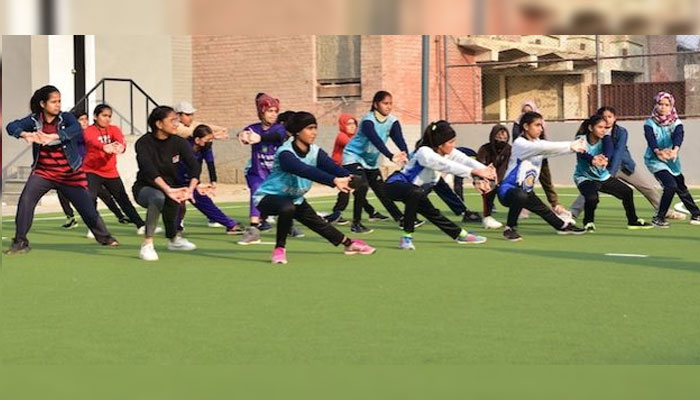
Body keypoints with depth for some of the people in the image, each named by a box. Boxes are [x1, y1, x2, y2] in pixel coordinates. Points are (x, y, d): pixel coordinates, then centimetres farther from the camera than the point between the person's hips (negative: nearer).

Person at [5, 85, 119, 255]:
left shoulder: (66, 118, -11)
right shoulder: (34, 120, -7)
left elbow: (77, 129, -33)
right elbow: (12, 126, -20)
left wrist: (52, 137, -47)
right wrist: (25, 134, -43)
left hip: (70, 174, -1)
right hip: (43, 172, 1)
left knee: (87, 207, 5)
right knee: (26, 200, -19)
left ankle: (104, 237, 29)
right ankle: (20, 242, -7)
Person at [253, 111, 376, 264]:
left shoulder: (315, 152, -11)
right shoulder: (285, 154, -32)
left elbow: (333, 167, -27)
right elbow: (306, 171, -48)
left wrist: (349, 178, -49)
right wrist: (334, 181, -60)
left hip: (294, 198, 7)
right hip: (268, 196, -7)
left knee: (317, 222, 15)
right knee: (288, 208, -37)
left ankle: (349, 244, 38)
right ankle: (279, 249, -17)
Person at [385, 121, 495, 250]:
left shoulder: (448, 152, -6)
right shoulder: (424, 153, -30)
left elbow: (466, 161, -19)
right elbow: (448, 166, -40)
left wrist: (485, 170, -37)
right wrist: (475, 172, -44)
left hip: (416, 190, 9)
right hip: (396, 185, -9)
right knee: (416, 193, -39)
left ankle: (461, 235, 38)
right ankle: (407, 237, -30)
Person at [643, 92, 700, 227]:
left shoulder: (676, 123, -5)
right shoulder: (649, 123, -10)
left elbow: (678, 136, -25)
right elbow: (651, 140, -27)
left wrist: (675, 150, -47)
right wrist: (658, 152, -49)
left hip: (673, 161, 4)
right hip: (655, 160, -4)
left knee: (681, 187, 17)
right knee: (671, 185, -23)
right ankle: (658, 218, -12)